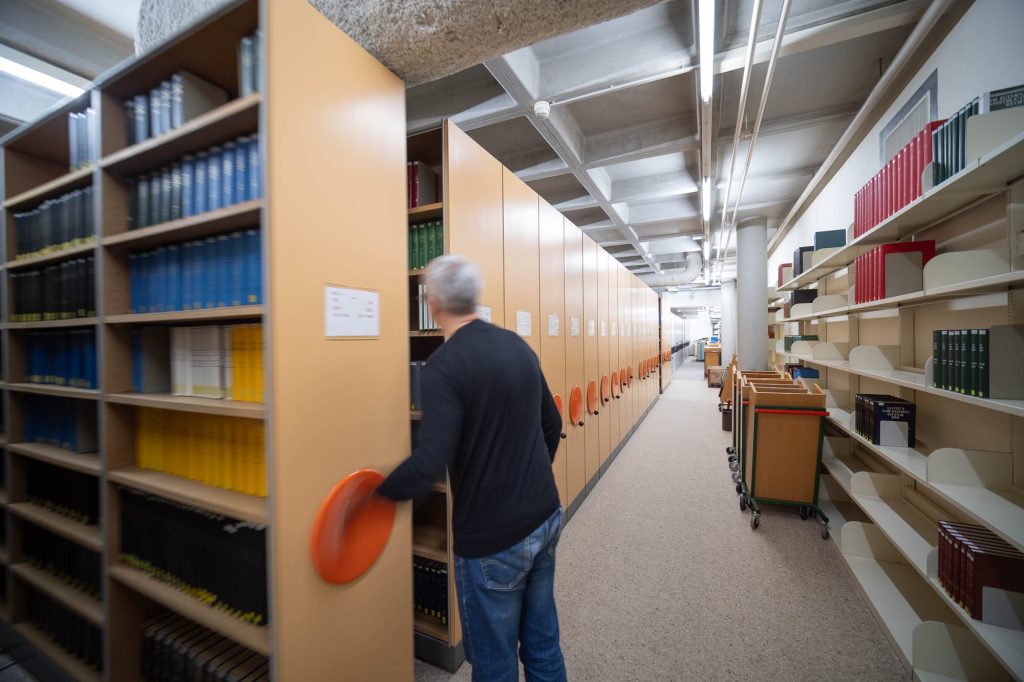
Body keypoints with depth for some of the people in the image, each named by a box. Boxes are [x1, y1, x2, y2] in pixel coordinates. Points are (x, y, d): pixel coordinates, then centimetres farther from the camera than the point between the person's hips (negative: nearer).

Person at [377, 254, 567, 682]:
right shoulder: (518, 345, 2)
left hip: (493, 539, -6)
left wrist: (372, 496, -10)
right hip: (546, 518, 7)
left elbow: (426, 468, -28)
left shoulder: (444, 364, -20)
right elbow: (552, 425, 10)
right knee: (543, 644, 24)